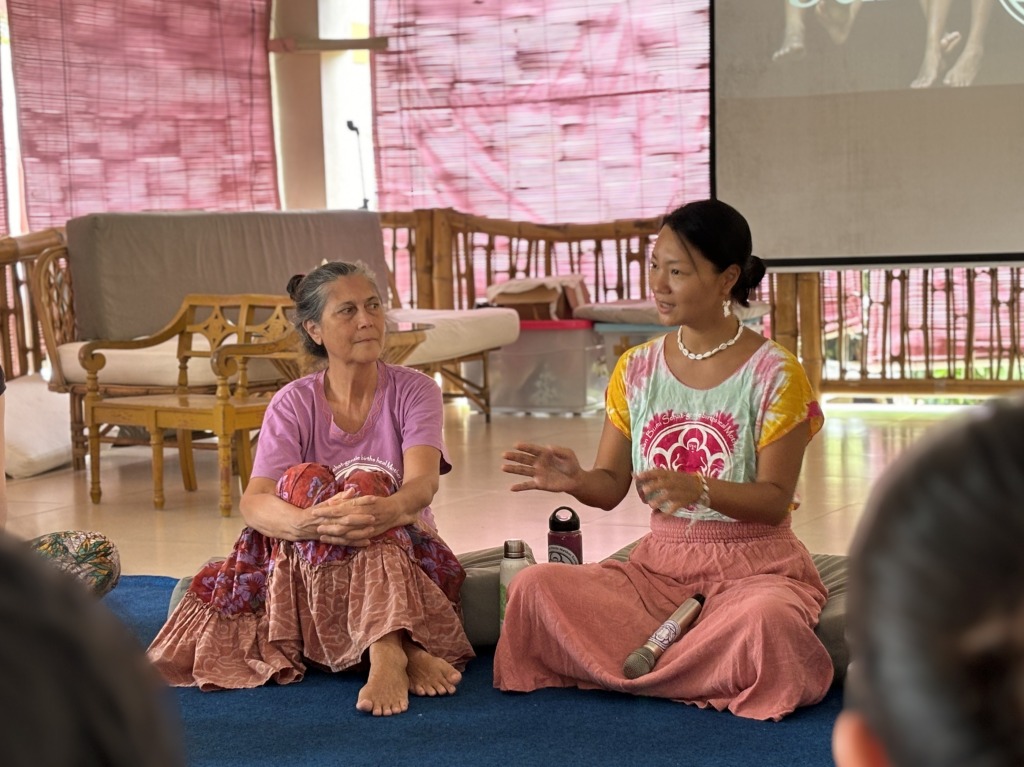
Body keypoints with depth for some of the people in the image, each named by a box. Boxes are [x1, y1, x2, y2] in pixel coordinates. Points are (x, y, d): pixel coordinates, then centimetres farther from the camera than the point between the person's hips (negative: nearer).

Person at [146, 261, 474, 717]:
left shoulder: (413, 391, -2)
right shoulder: (294, 404, -3)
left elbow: (423, 482, -21)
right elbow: (253, 502, -18)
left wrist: (386, 511, -47)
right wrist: (309, 522, -43)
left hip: (404, 554, -1)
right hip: (305, 565, 1)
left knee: (366, 487, -29)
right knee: (305, 480, -28)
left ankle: (387, 653, -49)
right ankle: (405, 651, -42)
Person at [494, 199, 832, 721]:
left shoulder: (773, 374, -8)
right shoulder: (636, 370, 6)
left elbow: (775, 501, -12)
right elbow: (612, 486, 4)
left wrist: (699, 489, -31)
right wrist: (575, 481, -21)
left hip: (753, 565, -4)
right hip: (660, 565, 4)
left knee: (765, 617, -40)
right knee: (534, 585, -20)